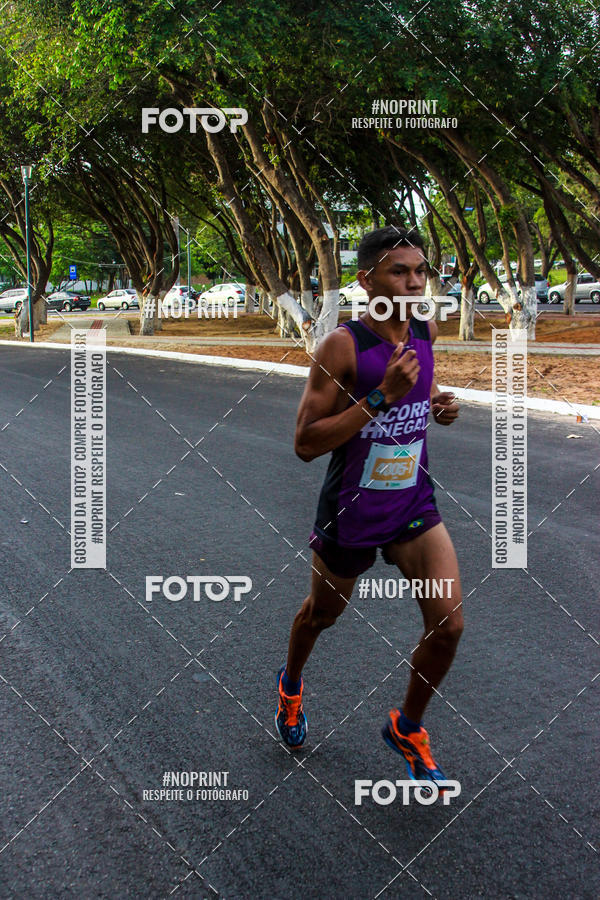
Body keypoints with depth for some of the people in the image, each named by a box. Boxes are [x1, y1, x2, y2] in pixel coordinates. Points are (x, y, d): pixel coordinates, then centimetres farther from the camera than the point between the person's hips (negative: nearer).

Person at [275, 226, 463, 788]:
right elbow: (305, 444, -23)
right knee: (323, 613, 19)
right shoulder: (342, 345, -21)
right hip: (350, 515, -4)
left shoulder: (426, 332, -2)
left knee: (449, 624, -7)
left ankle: (407, 728, 20)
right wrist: (382, 396, -30)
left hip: (414, 507, 4)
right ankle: (291, 684, 53)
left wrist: (436, 403, -1)